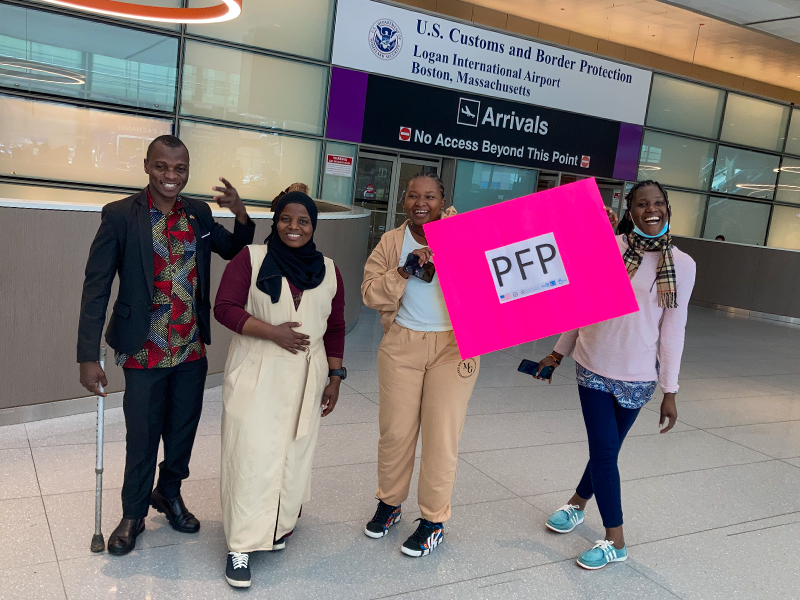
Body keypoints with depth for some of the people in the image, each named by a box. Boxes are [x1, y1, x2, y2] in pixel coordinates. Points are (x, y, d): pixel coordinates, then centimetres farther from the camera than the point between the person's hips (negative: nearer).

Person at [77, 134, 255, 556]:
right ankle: (134, 514, 33)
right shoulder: (120, 215, -12)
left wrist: (241, 215, -8)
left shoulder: (199, 214, 1)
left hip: (192, 350, 4)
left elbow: (237, 253, 12)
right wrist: (88, 356, -15)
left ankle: (169, 493, 44)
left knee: (183, 429, 19)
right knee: (142, 438, 10)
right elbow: (96, 288, -12)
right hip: (145, 352, -4)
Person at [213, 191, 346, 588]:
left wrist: (335, 377, 10)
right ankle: (241, 545, 7)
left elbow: (335, 328, 13)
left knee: (293, 454, 11)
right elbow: (225, 308, -9)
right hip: (255, 375, -3)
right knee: (251, 454, -3)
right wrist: (272, 331, -19)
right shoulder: (251, 258, -3)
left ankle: (279, 524, 32)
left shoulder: (328, 270, 8)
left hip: (304, 378, 4)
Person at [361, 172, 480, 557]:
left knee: (442, 435, 3)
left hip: (454, 346, -2)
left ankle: (434, 521, 19)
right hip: (402, 345, 2)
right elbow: (371, 294, -2)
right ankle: (389, 503, 33)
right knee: (396, 429, 11)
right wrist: (404, 270, -15)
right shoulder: (391, 242, 6)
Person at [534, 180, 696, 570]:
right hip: (594, 365, 0)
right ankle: (615, 540, 21)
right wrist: (558, 353, 11)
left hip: (638, 376, 0)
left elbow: (673, 330, -2)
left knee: (606, 447, 11)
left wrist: (670, 391, -1)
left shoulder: (681, 264, -5)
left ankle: (578, 501, 37)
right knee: (605, 450, 2)